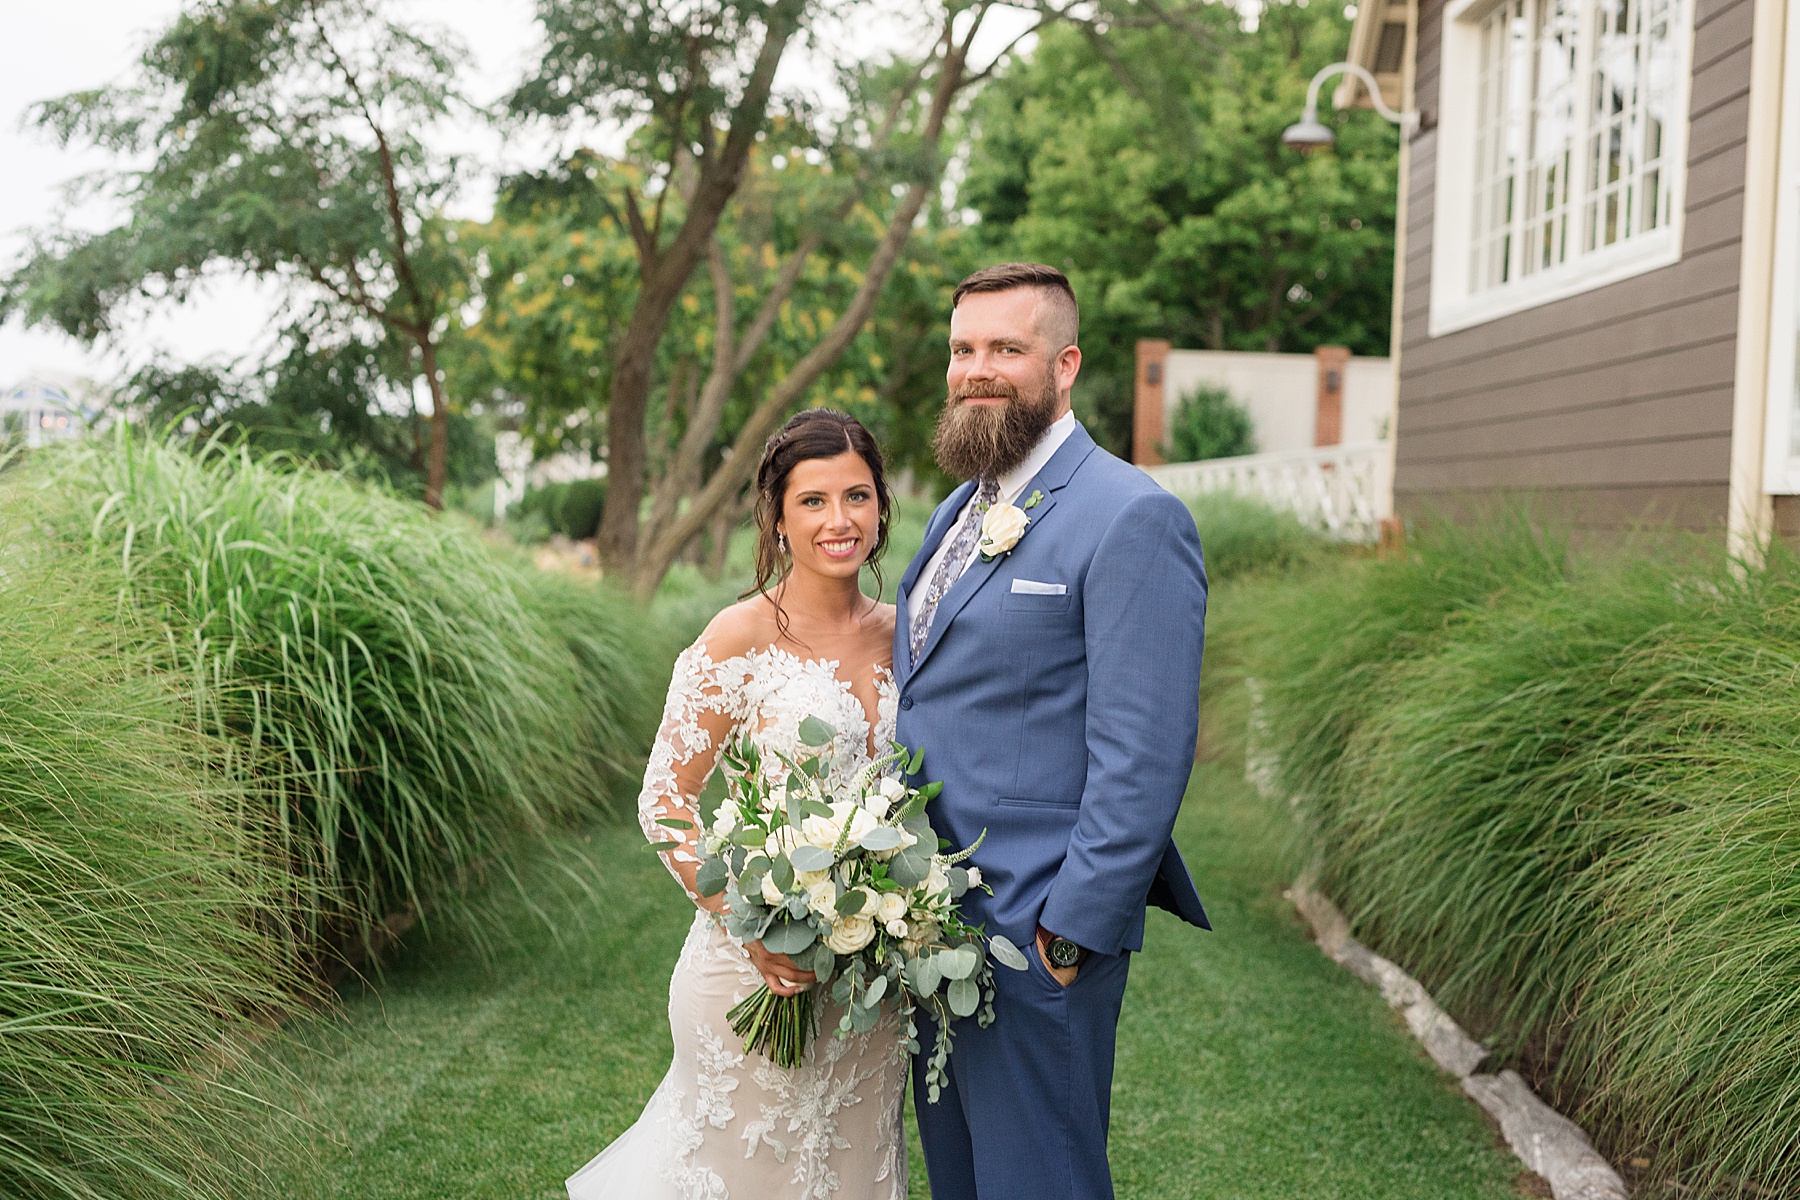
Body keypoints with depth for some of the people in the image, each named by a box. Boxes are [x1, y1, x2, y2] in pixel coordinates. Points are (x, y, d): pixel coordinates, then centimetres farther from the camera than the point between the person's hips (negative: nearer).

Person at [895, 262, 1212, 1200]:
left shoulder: (1133, 519, -15)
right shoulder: (956, 514, 13)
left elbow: (1145, 756, -19)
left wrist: (1071, 933, -19)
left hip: (1035, 932, -8)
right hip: (930, 920, 8)